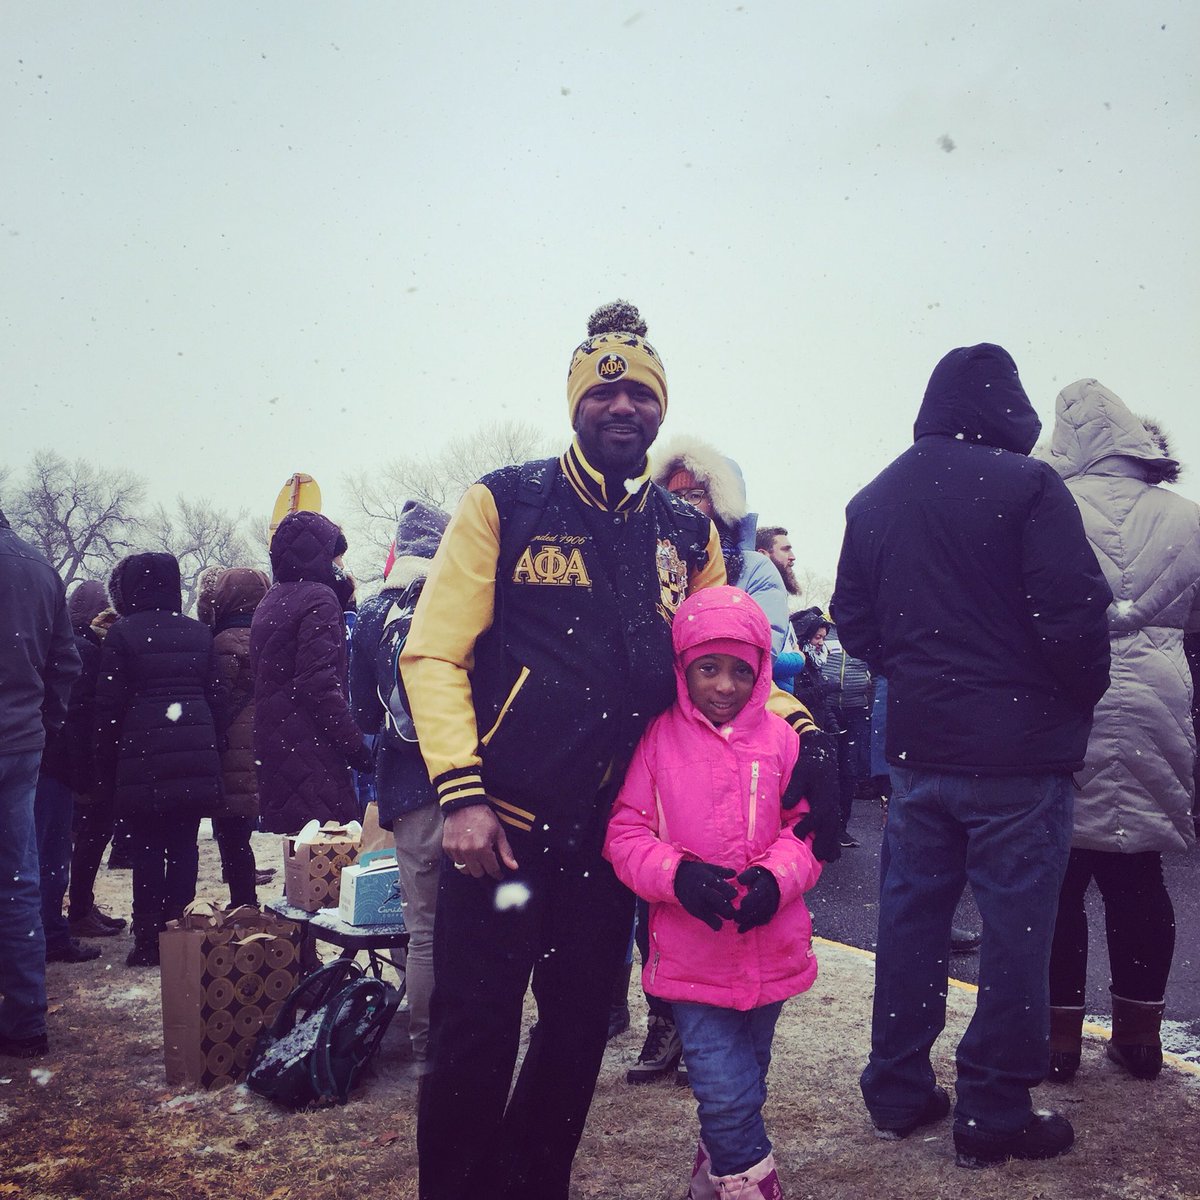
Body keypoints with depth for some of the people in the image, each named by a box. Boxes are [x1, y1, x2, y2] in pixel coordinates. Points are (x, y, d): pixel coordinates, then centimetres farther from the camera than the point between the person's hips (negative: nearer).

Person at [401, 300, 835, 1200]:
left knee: (578, 1033, 17)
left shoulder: (688, 536, 7)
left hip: (612, 833, 5)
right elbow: (435, 655, -8)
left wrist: (804, 732, -7)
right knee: (476, 1037, 2)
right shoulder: (504, 505, -4)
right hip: (502, 825, -4)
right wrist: (461, 795, -17)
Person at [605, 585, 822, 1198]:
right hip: (691, 956, -3)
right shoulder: (657, 740, -6)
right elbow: (625, 833, -6)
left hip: (768, 950, 3)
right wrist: (678, 876, -22)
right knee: (727, 1093, -8)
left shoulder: (780, 739, -1)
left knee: (742, 1087, 20)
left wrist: (776, 878, -17)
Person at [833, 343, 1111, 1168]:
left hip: (918, 745, 6)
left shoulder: (873, 501, 8)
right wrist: (1083, 697, 1)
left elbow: (855, 622, 11)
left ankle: (899, 1092, 25)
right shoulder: (1027, 487, -12)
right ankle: (996, 1115, 14)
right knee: (1015, 928, 5)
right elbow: (1074, 614, -16)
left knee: (911, 915, 15)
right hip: (1019, 748, -6)